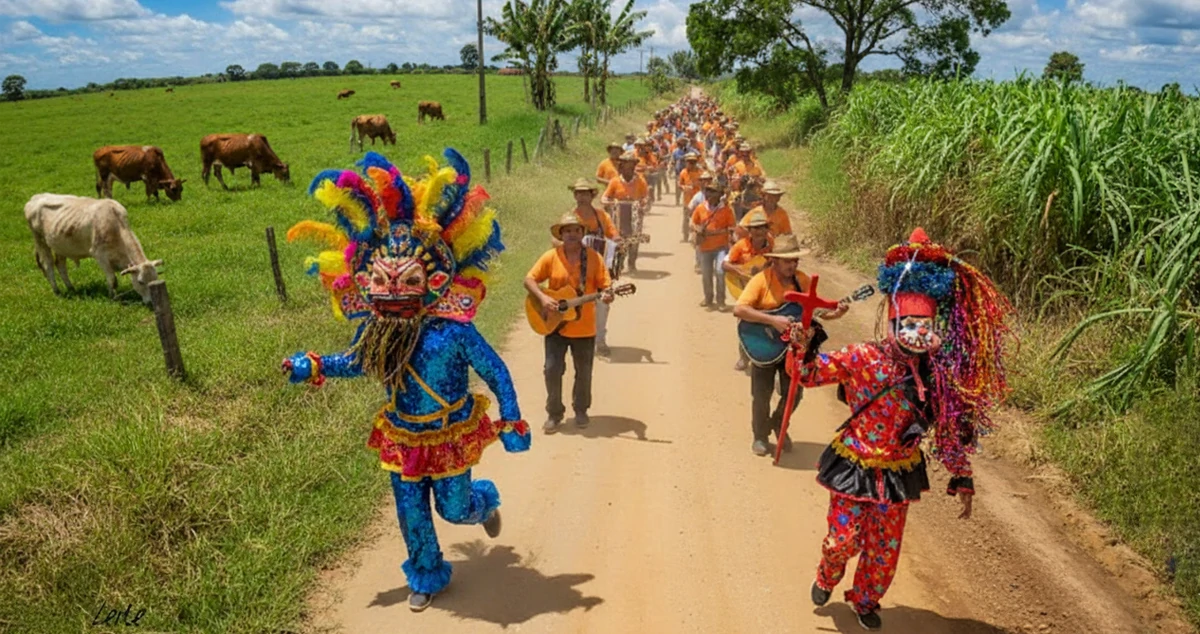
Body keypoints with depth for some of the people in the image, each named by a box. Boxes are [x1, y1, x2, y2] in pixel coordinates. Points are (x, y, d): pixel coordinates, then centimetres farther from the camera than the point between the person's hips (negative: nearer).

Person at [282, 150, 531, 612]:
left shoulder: (452, 331, -27)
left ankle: (486, 501, 49)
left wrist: (511, 422, -12)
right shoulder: (375, 329, -12)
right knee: (411, 514, 14)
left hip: (450, 436, -4)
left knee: (454, 508, 11)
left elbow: (495, 372, -16)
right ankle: (426, 577, 40)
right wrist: (312, 366, 1)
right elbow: (358, 363, 11)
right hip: (403, 438, 4)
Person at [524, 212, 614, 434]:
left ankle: (581, 410, 34)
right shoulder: (551, 257, -5)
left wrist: (607, 295, -26)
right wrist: (542, 297, -19)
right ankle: (554, 413, 16)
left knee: (584, 372, 12)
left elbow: (605, 285, -3)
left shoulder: (594, 258, -4)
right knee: (552, 370, -2)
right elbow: (529, 279, -2)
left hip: (585, 328, 1)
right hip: (556, 325, 0)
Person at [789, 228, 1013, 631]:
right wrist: (804, 351, -37)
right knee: (842, 539, 5)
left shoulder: (937, 377, -9)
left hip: (898, 474, 3)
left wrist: (962, 478, 5)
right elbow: (811, 373, -15)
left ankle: (866, 601, 44)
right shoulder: (864, 359, -19)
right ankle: (826, 579, 40)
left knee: (885, 549, 16)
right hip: (855, 466, -3)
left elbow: (951, 430, 2)